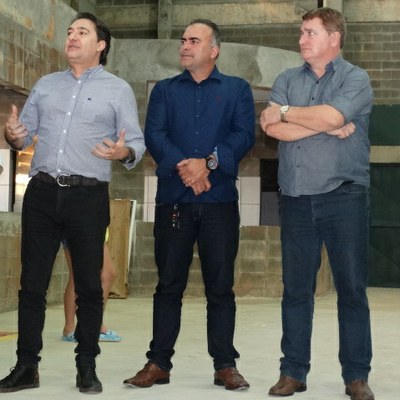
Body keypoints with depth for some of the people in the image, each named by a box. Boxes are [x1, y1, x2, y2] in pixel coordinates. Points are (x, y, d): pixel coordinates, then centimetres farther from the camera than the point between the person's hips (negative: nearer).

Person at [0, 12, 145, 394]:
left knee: (89, 285, 2)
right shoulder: (45, 84, 17)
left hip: (88, 196, -3)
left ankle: (86, 367, 11)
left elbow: (137, 141, 1)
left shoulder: (118, 89, 7)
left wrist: (124, 152, -21)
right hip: (41, 193, 3)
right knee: (32, 283, 3)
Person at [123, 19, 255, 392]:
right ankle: (159, 363, 12)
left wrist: (209, 162, -17)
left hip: (220, 200, -1)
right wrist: (183, 165, -16)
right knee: (169, 284, 5)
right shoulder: (164, 90, 14)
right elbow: (153, 135, 0)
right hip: (173, 200, 1)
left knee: (220, 285, 2)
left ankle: (225, 364, 10)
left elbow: (244, 135, -3)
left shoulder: (237, 89, 10)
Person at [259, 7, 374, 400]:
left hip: (343, 196, -3)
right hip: (296, 199, 3)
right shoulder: (287, 80, 12)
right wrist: (327, 127, -9)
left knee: (352, 287, 2)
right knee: (296, 288, 7)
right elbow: (274, 129, -4)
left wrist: (285, 112, -4)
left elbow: (330, 116, -18)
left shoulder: (355, 79, 1)